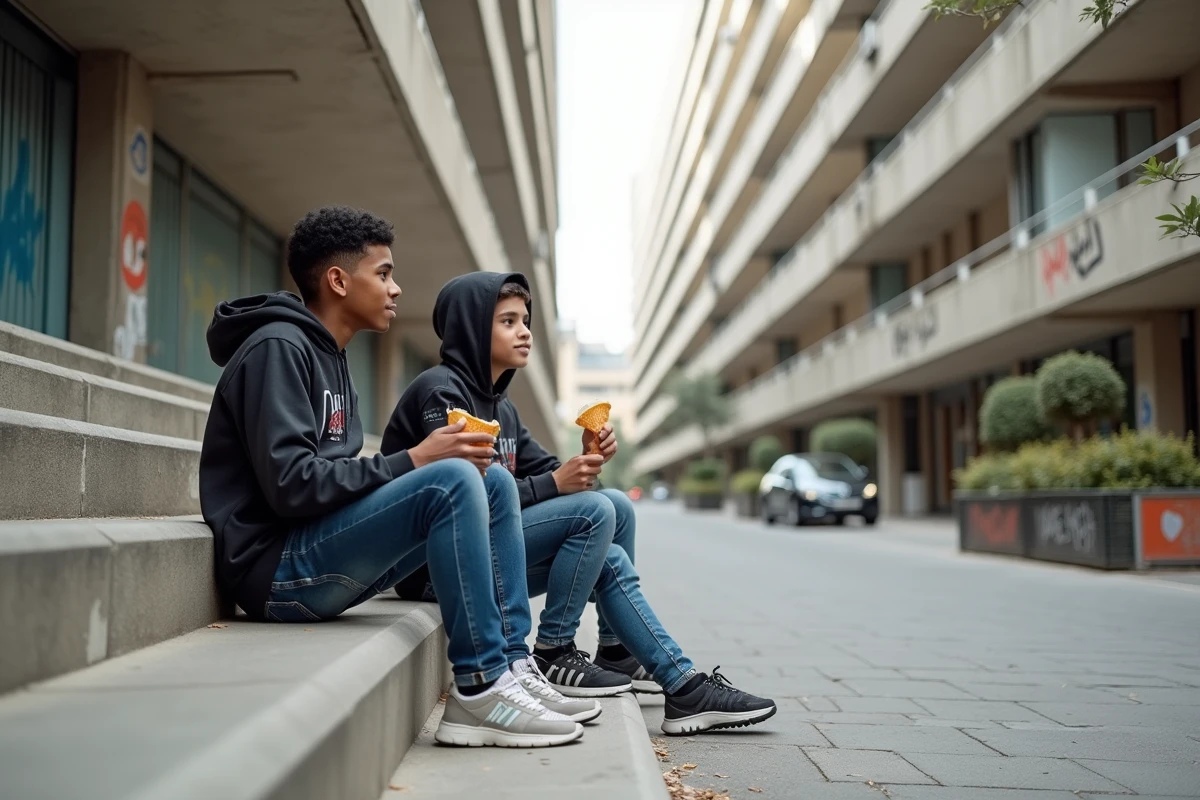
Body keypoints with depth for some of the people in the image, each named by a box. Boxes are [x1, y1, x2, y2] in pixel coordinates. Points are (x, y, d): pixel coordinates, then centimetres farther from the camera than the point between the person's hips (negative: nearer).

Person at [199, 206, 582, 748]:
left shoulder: (328, 359, 19)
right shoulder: (277, 348, -11)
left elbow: (337, 479, 13)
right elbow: (290, 485, -22)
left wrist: (430, 459, 0)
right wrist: (412, 461, -18)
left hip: (319, 555, 10)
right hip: (276, 568, -9)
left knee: (495, 483, 4)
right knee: (453, 481, -26)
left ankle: (511, 666, 1)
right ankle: (479, 688, -20)